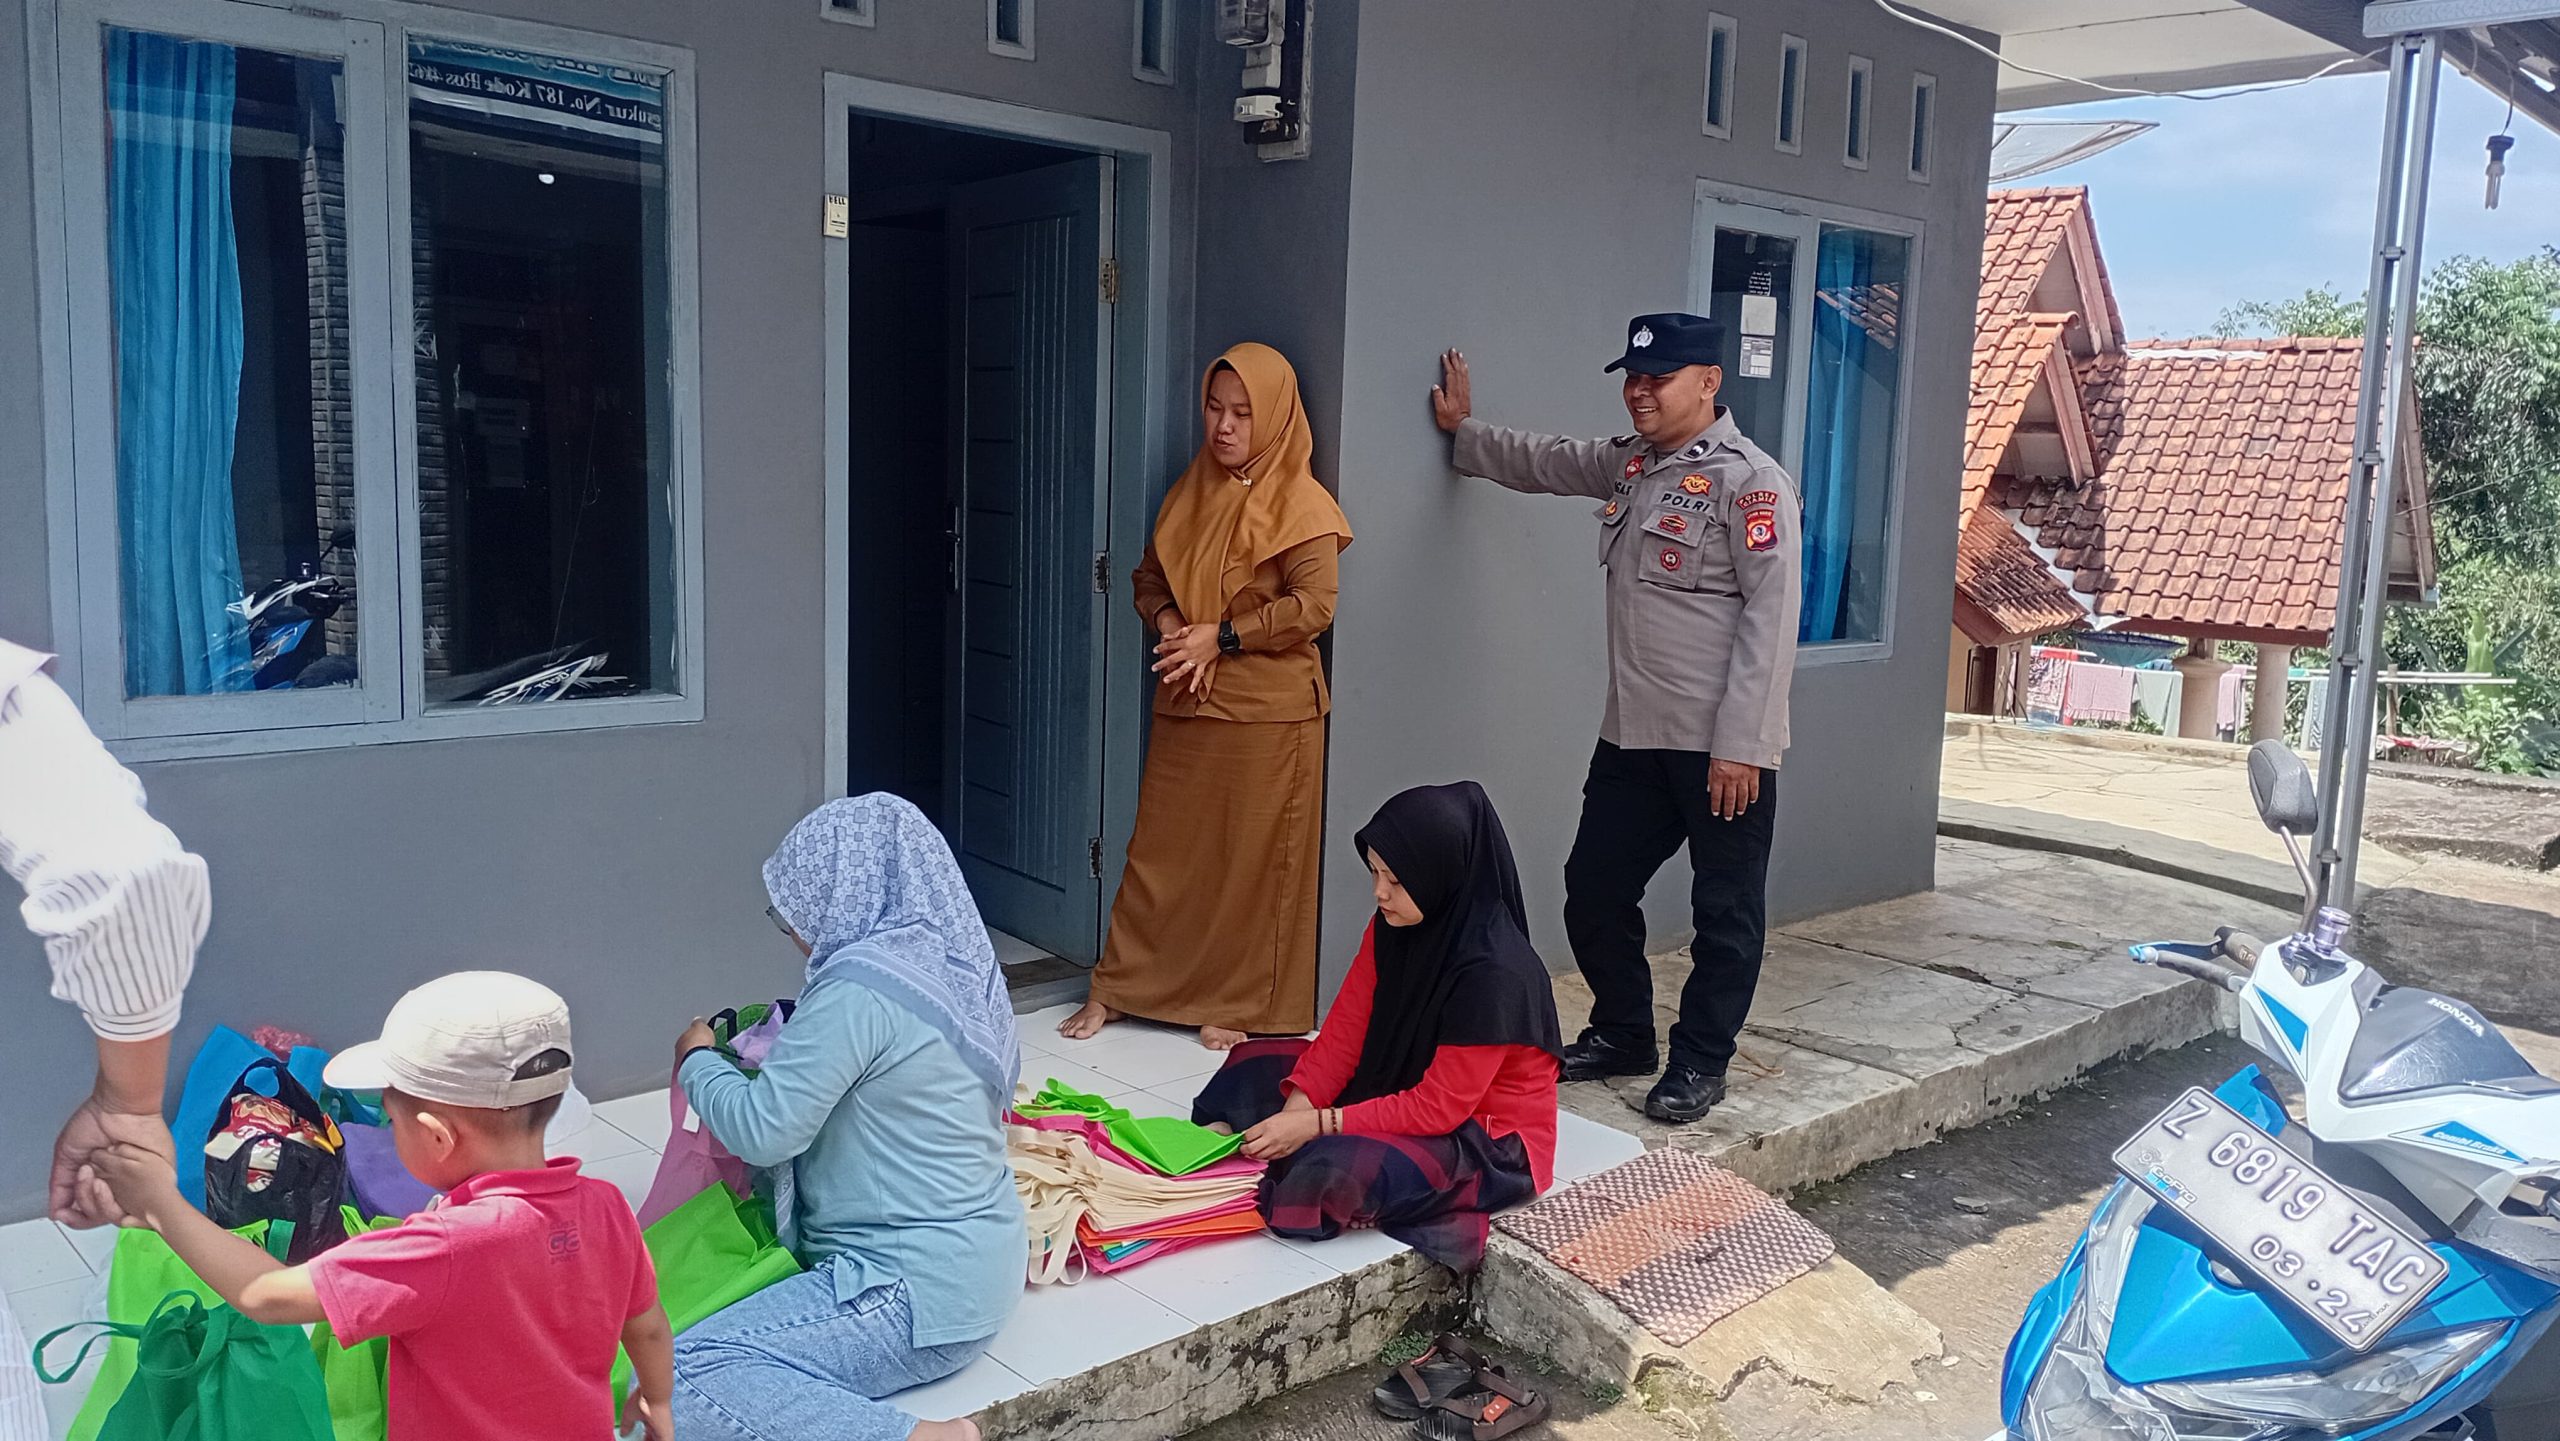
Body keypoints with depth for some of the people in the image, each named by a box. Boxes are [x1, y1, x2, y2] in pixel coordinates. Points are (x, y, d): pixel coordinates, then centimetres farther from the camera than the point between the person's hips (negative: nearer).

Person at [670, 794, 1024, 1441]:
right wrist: (783, 1048, 16)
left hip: (922, 1294, -10)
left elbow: (763, 1131, -19)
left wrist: (696, 1059, -1)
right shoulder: (948, 959, 7)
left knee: (673, 1385, -17)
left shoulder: (859, 988, -20)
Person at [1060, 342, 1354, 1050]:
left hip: (1265, 714, -5)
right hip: (1185, 706, 5)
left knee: (1251, 859, 2)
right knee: (1160, 848, 11)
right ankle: (1116, 988, 21)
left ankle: (1240, 1005, 15)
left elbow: (1314, 605, -15)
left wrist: (1222, 636, -15)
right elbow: (1150, 574, 18)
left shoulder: (1298, 501, -8)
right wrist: (1169, 621, -3)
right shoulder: (1192, 490, 11)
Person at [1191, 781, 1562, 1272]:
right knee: (1255, 1063, 11)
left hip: (1486, 1138, -9)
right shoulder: (1394, 927, -6)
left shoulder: (1494, 972, -30)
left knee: (1337, 1169, -34)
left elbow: (1440, 1107, -27)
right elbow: (1346, 1029, -3)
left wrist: (1316, 1125, -27)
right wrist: (1294, 1111, -17)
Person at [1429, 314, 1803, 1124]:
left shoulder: (1750, 481, -13)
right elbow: (1545, 463, 31)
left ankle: (1700, 1062, 20)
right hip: (1633, 734, 8)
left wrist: (1740, 744, -20)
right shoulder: (1630, 464, 12)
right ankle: (1622, 1035, 31)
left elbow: (1772, 616, -17)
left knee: (1725, 911, 6)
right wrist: (1465, 431, 35)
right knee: (1595, 889, 13)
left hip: (1722, 746, -8)